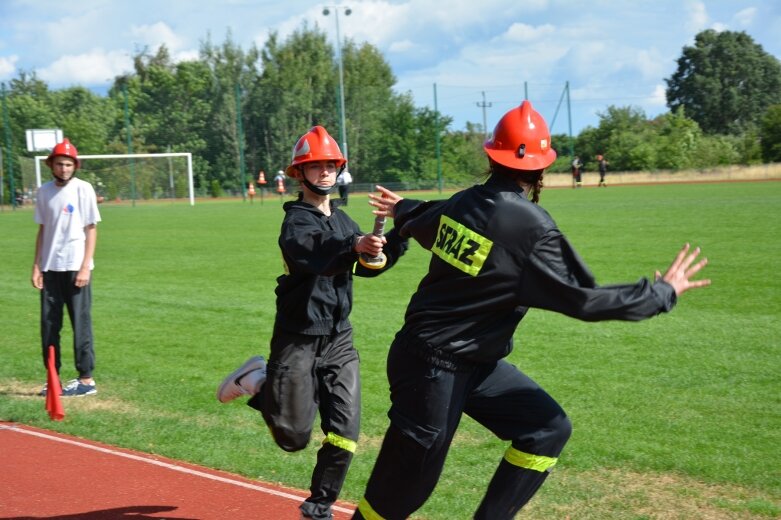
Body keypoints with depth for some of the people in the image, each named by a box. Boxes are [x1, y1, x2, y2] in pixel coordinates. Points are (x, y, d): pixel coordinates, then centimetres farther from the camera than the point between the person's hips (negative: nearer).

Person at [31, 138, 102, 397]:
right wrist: (36, 265, 6)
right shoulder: (44, 191, 9)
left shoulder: (83, 189, -4)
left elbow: (91, 230, -5)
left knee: (81, 324, -2)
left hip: (75, 267, -5)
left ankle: (86, 380, 4)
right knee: (48, 324, 6)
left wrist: (85, 267, -12)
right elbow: (42, 230, 14)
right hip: (50, 268, 5)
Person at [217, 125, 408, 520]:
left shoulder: (343, 220, 11)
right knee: (293, 438, 1)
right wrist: (352, 247, -52)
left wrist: (398, 239, -10)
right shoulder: (296, 221, -13)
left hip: (338, 339, 6)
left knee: (344, 434, 1)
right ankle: (259, 382, 26)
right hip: (298, 340, -6)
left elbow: (368, 267, 6)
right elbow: (313, 257, -34)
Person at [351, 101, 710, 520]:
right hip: (435, 368, -9)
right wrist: (665, 292, -7)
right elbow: (585, 300, -19)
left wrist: (402, 210, 47)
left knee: (547, 429, 8)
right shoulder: (530, 226, -21)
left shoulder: (465, 202, 0)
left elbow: (421, 222, 23)